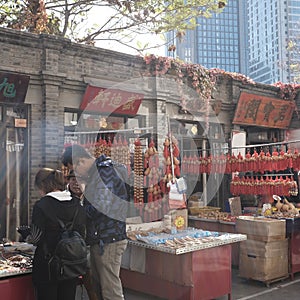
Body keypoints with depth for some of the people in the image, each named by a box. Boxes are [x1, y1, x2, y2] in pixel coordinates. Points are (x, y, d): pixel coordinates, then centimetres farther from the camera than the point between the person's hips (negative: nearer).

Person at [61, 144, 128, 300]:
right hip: (98, 240, 10)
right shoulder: (96, 173, 16)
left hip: (109, 241, -10)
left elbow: (101, 207, -23)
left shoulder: (105, 172, -16)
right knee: (97, 287, 18)